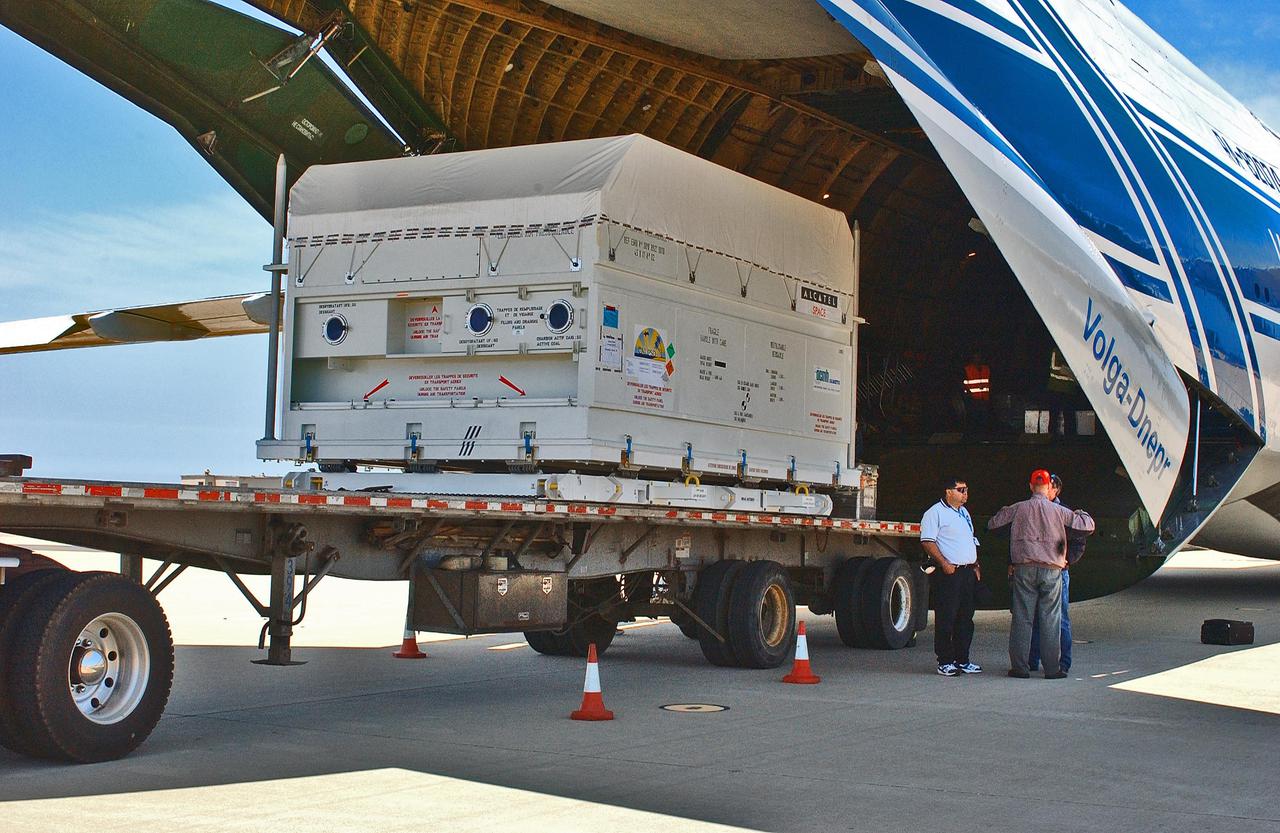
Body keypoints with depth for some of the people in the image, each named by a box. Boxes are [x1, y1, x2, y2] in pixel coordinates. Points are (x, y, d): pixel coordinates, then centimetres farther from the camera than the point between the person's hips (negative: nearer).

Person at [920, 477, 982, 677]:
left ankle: (962, 660, 16)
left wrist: (975, 565, 18)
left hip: (968, 572, 8)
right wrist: (944, 563, -20)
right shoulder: (935, 513, -5)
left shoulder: (964, 513, 21)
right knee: (946, 619, -5)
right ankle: (945, 662, -1)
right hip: (949, 572, -8)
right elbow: (927, 541, -13)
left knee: (965, 618, 9)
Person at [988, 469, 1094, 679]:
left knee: (1021, 618, 4)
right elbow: (1088, 525, 3)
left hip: (1023, 569, 1)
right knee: (1050, 620, 4)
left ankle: (1020, 667, 5)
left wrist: (1003, 511, 27)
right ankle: (1052, 668, 4)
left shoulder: (1018, 508, 1)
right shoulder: (1059, 511, -1)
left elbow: (992, 524, 9)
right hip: (1051, 570, -1)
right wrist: (1081, 513, 23)